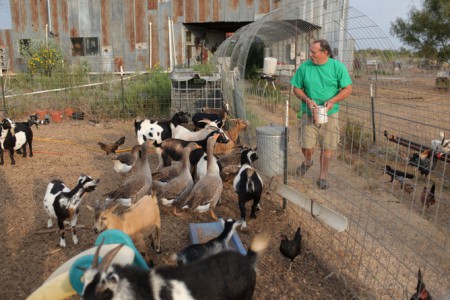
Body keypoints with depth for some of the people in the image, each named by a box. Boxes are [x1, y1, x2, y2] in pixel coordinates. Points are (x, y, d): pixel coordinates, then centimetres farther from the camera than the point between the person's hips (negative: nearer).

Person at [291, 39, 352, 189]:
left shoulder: (338, 66, -6)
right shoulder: (304, 67, -3)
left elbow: (347, 89, -3)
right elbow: (297, 89, 4)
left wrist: (332, 101, -19)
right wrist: (307, 100, -15)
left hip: (330, 114, 0)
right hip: (308, 113, 1)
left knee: (327, 147, 5)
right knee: (306, 146, 0)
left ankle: (322, 177, 23)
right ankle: (308, 161, 36)